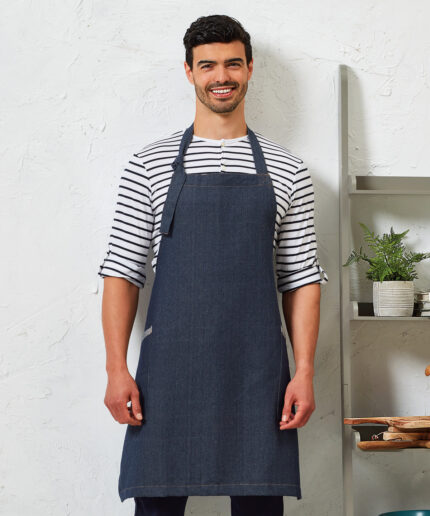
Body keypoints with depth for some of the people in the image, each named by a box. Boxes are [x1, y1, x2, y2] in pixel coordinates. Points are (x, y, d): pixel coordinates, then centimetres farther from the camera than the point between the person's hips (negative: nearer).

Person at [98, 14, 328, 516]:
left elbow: (302, 278, 8)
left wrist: (304, 371, -1)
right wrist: (116, 368, -5)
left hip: (258, 370, 1)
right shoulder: (150, 164, 6)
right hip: (169, 365, -1)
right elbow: (122, 271, 4)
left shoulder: (287, 170, 9)